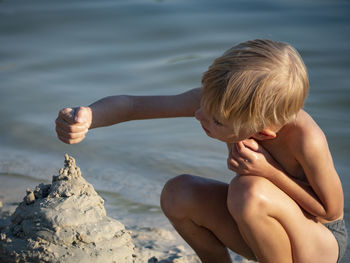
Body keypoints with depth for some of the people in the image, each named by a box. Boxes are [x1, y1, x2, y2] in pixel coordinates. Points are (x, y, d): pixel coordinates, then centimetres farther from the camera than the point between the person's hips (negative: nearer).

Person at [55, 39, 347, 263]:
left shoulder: (306, 140, -36)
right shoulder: (222, 97, -22)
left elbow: (332, 208, -19)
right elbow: (132, 105, -17)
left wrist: (270, 171, -32)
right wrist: (85, 117, -37)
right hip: (265, 229, 5)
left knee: (250, 191, -35)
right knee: (178, 194, -18)